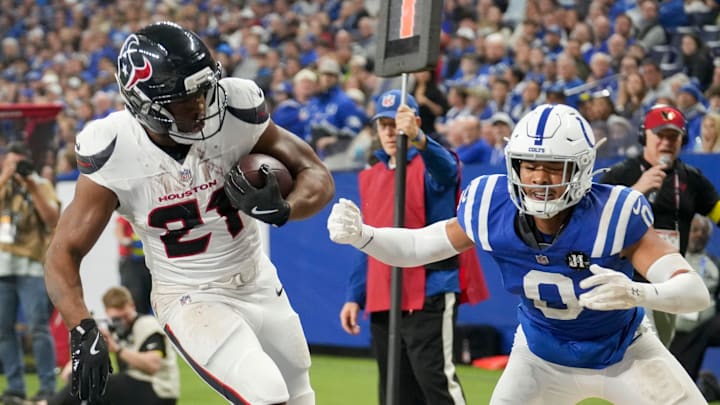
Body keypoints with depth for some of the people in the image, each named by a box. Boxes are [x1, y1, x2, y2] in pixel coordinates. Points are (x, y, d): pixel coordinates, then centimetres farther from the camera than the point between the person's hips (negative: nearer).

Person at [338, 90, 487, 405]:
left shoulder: (429, 166, -2)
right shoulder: (370, 177, 16)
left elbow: (446, 169, -29)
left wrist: (417, 139, -50)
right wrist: (355, 296, 15)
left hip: (429, 295, -7)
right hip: (381, 301, 7)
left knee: (435, 378, -16)